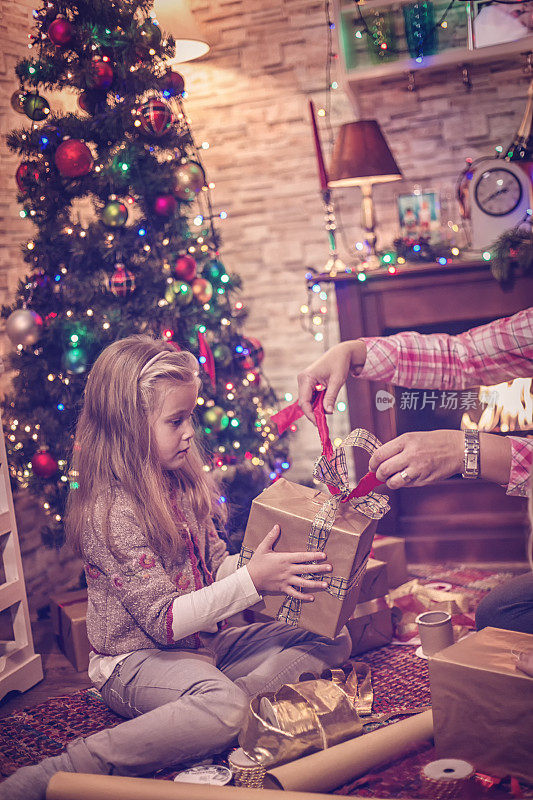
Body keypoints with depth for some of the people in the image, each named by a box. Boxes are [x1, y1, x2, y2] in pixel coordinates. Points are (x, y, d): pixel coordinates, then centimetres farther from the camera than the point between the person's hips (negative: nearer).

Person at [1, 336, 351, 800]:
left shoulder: (179, 483, 5)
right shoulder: (110, 511, -21)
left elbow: (217, 564, 12)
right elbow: (164, 621, -24)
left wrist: (274, 561, -6)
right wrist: (252, 582, -30)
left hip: (205, 642, 9)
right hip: (136, 661, -9)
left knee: (332, 640, 2)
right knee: (226, 708, -39)